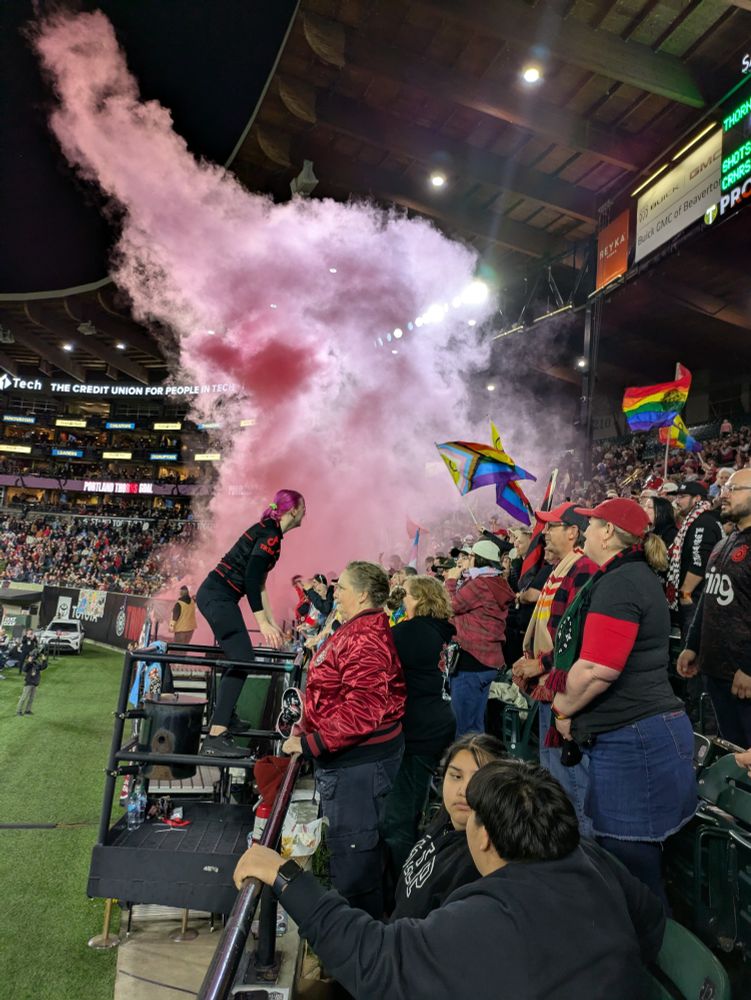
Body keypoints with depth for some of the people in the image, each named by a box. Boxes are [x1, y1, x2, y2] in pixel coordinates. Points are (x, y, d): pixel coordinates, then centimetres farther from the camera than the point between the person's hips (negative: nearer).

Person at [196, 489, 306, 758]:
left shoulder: (266, 530, 16)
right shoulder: (271, 535, -14)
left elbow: (258, 582, 20)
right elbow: (251, 579, -22)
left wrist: (272, 621, 21)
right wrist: (263, 624, -22)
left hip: (213, 594, 10)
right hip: (219, 597, -10)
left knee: (237, 657, 18)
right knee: (242, 660, -12)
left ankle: (224, 716, 32)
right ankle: (215, 738, -15)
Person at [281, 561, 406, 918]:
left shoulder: (365, 640, -23)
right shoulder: (354, 631, 11)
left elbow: (362, 711, -29)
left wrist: (309, 744, -22)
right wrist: (308, 725, 12)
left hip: (358, 761, -11)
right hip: (351, 756, 11)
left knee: (352, 853, 3)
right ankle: (370, 916, 42)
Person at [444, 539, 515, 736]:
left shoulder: (479, 583, -18)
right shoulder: (499, 585, 10)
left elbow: (452, 606, -8)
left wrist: (451, 581, 6)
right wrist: (456, 582, 13)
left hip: (471, 660, -9)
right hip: (488, 660, 9)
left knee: (464, 727, -1)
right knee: (476, 723, 18)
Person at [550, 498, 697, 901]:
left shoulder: (619, 583, -18)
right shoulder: (634, 576, 16)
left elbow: (597, 669, -26)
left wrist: (564, 708, -8)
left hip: (633, 739, -11)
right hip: (633, 734, 11)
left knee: (630, 861, 2)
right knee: (625, 854, 21)